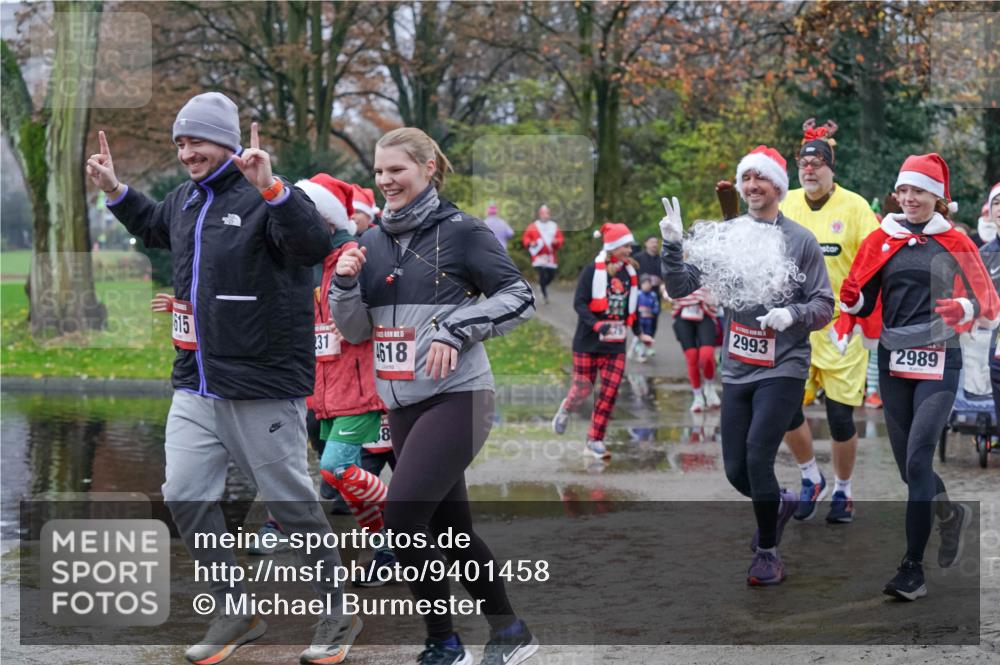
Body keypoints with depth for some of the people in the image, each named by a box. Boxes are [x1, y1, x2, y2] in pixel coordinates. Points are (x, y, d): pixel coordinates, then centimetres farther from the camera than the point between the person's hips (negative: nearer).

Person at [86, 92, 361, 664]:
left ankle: (339, 615, 20)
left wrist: (270, 188, -41)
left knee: (292, 502, 2)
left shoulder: (264, 198, -13)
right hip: (197, 386, 7)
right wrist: (116, 190, 23)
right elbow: (155, 227, 35)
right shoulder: (184, 200, 11)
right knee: (185, 495, 3)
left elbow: (315, 245, -32)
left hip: (264, 388, -7)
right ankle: (235, 612, 19)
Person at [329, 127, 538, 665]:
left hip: (457, 397, -7)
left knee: (402, 514, -17)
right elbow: (355, 330, 13)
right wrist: (346, 283, -6)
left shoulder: (459, 231, -6)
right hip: (402, 402, 7)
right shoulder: (374, 242, 11)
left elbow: (520, 298, -8)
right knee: (450, 527, 10)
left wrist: (455, 330, -18)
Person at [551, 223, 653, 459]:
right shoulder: (592, 271, -10)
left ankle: (594, 441, 5)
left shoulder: (630, 273, 7)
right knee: (583, 388, 2)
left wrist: (639, 333, 18)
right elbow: (579, 303, -14)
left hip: (616, 344, 4)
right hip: (589, 342, -4)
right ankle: (565, 410, 37)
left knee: (609, 392, -4)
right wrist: (596, 325, -27)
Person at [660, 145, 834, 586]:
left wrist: (793, 314, -22)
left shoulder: (801, 241, -4)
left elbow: (824, 306, -3)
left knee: (757, 457, -15)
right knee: (736, 470, 8)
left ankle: (767, 554, 3)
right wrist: (672, 246, -14)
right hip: (737, 369, 4)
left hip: (782, 369, -4)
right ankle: (779, 504, 41)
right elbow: (681, 288, 1)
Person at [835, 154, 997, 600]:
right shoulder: (880, 240, 8)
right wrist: (848, 308, -9)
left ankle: (913, 569, -10)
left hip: (938, 362, -4)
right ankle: (952, 515, 42)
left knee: (917, 460, -14)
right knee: (907, 465, 10)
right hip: (893, 361, 4)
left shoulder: (955, 243, 1)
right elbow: (859, 299, 13)